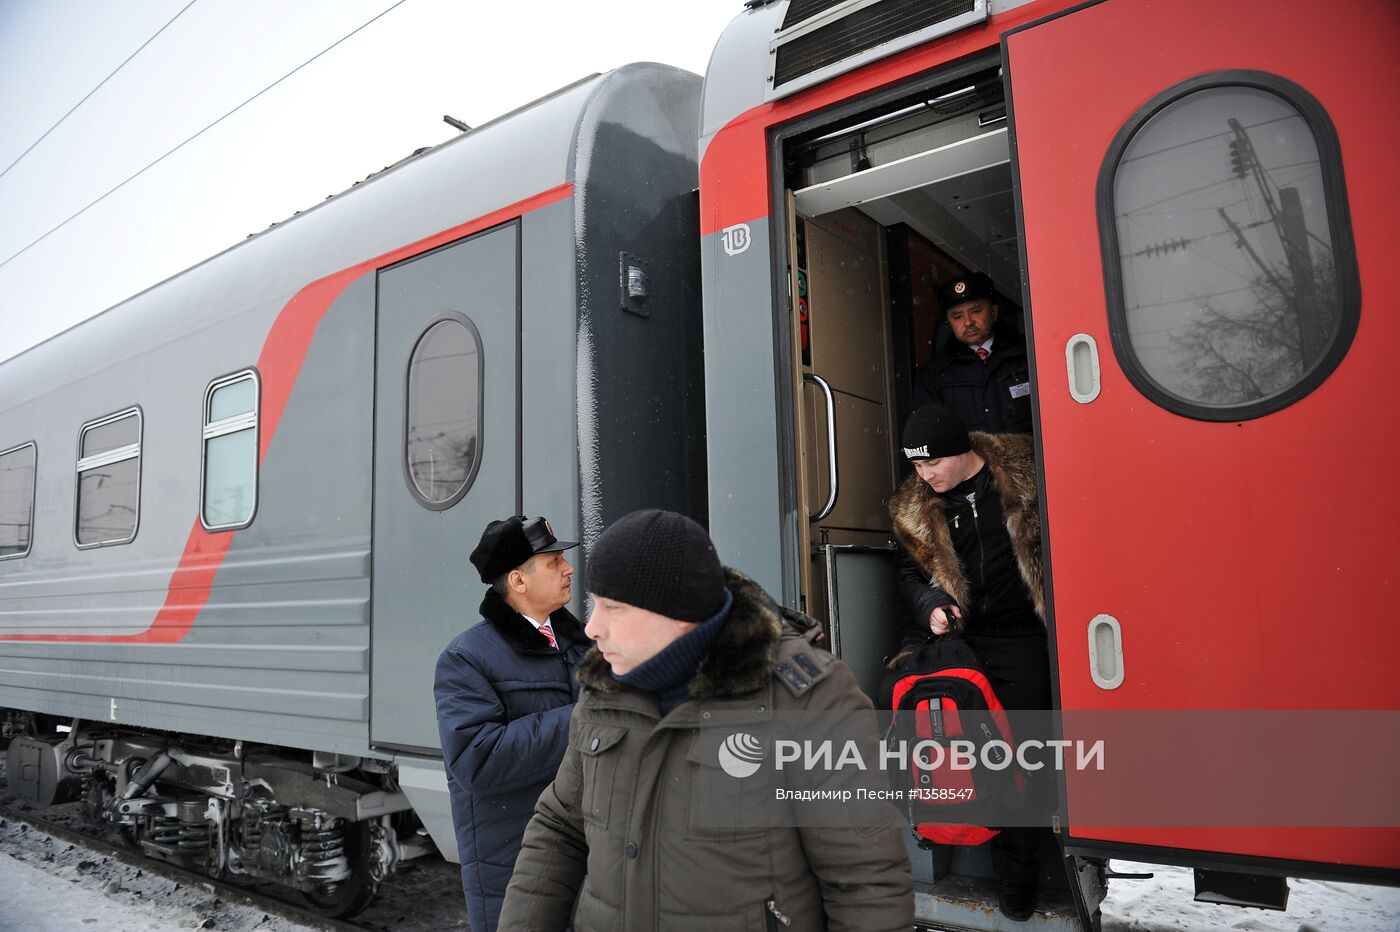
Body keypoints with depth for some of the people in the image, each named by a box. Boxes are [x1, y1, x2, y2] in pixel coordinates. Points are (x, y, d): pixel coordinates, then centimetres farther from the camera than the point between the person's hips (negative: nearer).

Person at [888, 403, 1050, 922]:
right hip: (952, 631, 3)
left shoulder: (1020, 473, -4)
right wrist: (929, 604, -9)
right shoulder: (914, 507, 4)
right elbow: (909, 572, 12)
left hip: (1018, 637, -3)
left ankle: (1016, 873, 15)